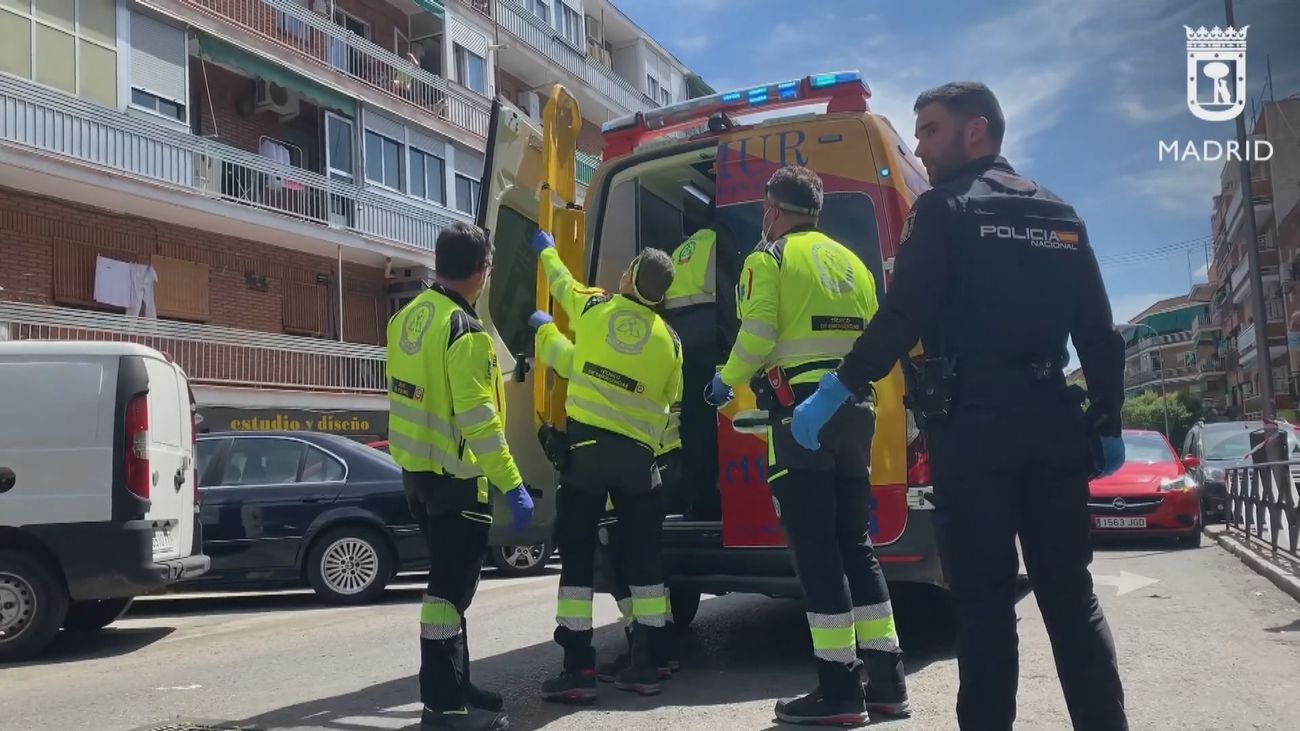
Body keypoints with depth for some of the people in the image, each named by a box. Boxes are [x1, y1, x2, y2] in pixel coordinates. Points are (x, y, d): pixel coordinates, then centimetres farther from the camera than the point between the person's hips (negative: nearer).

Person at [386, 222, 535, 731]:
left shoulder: (409, 316, 7)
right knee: (452, 586, -3)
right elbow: (478, 421, -24)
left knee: (448, 581, 17)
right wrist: (512, 485, -22)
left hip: (416, 470, 9)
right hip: (455, 477, -9)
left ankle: (453, 687, 26)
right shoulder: (465, 331, -20)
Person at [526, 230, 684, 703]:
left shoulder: (593, 307, 3)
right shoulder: (669, 339, 5)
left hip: (586, 444, -1)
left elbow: (562, 283, 24)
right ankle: (646, 666, 13)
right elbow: (669, 401, 9)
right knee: (643, 557, 10)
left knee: (577, 555, 3)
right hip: (637, 454, 1)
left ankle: (578, 670, 2)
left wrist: (546, 251, 44)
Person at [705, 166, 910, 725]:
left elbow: (756, 337, -11)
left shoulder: (769, 258, 1)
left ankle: (840, 689, -2)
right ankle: (886, 680, 15)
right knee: (855, 542, 12)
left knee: (814, 546, -4)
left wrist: (726, 382, 5)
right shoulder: (851, 261, 20)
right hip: (855, 407, 7)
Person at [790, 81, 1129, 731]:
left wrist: (835, 393, -8)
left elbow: (902, 318, -12)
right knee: (1070, 594, 11)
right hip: (1051, 420, 6)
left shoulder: (944, 208, -1)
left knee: (984, 599, -2)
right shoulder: (1061, 217, 17)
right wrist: (1107, 425, 19)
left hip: (973, 423, -6)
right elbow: (1099, 334, 14)